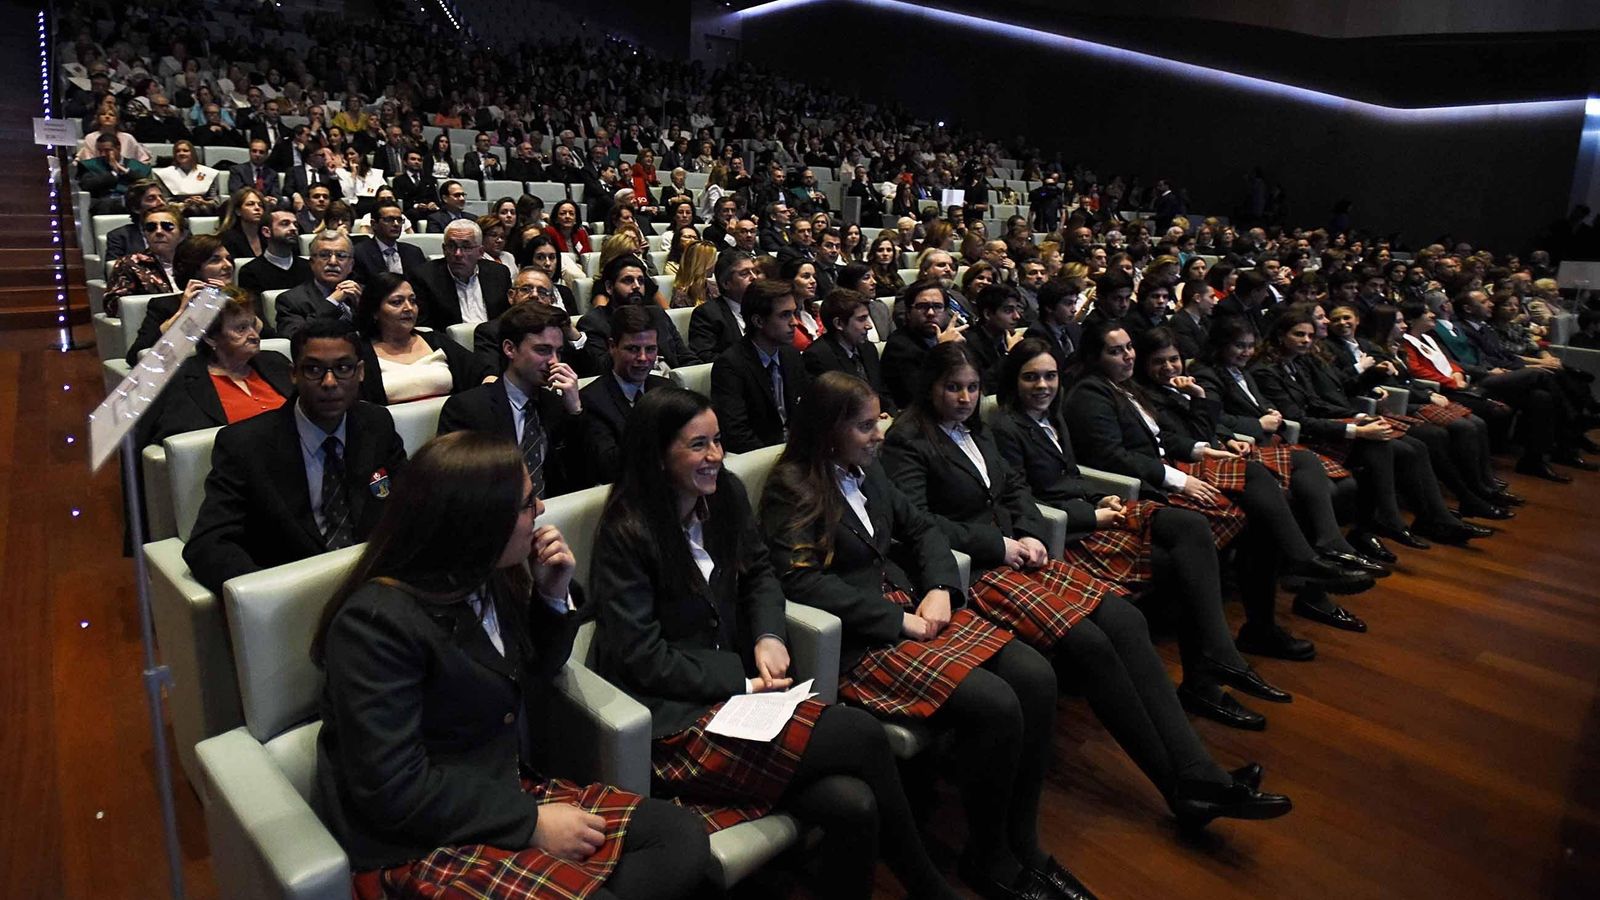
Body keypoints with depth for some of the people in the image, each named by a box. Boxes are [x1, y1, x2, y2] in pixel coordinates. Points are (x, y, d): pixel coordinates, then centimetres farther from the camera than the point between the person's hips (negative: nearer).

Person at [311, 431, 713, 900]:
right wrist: (531, 822, -20)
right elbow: (394, 789, -23)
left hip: (509, 791, 7)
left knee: (682, 839, -7)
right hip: (420, 842, -7)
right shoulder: (376, 623, -22)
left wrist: (554, 597, -4)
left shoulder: (490, 580, 1)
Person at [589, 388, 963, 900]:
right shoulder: (626, 534, -13)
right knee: (863, 736, -19)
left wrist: (769, 636, -6)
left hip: (736, 692, 6)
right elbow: (642, 656, -13)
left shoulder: (726, 493, 6)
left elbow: (760, 574, 14)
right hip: (675, 719, -6)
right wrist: (742, 680, -14)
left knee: (854, 805, -20)